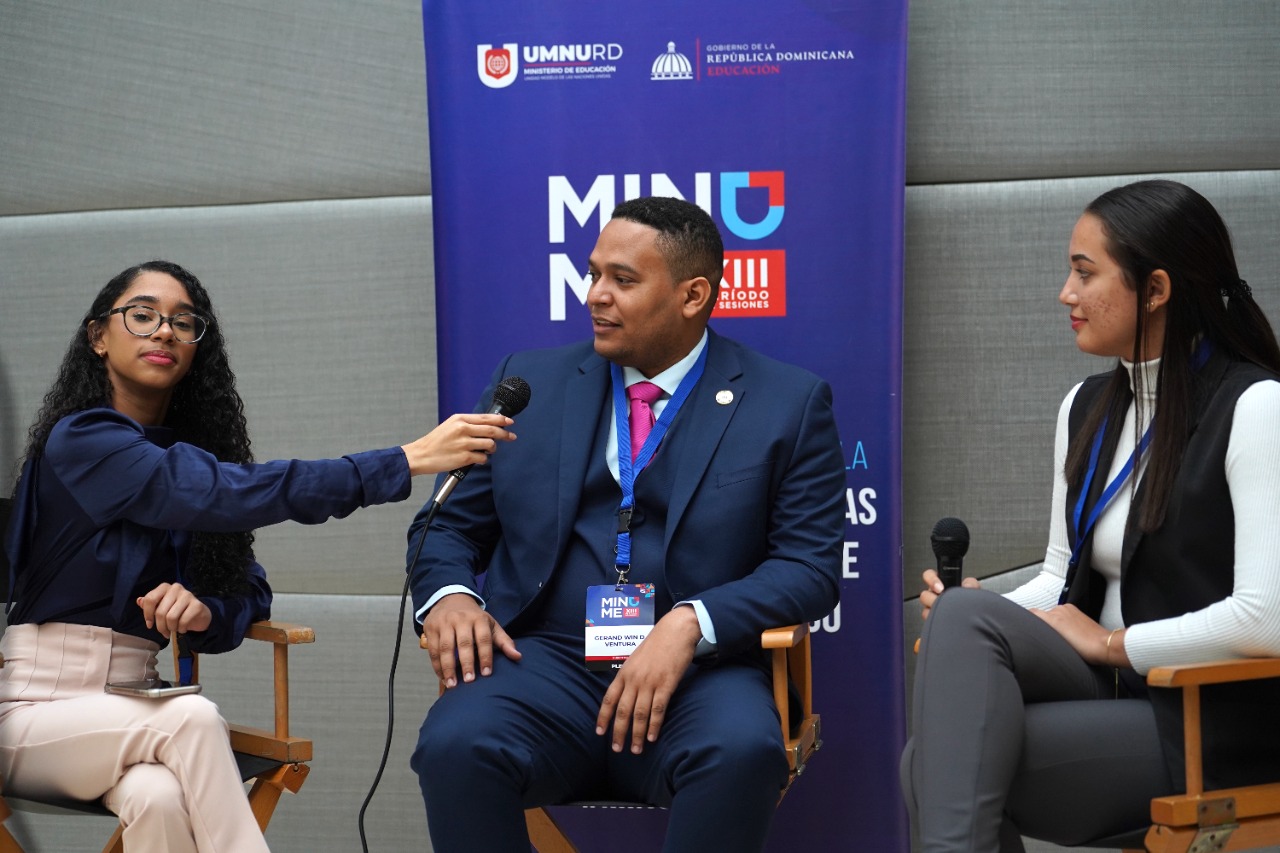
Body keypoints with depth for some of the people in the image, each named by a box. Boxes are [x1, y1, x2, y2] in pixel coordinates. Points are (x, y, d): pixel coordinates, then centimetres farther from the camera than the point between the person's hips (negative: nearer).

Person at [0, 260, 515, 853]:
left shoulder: (185, 458, 10)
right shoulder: (79, 441, -12)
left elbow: (249, 591, 11)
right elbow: (226, 493, -25)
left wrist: (205, 613, -16)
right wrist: (408, 460, -30)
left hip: (128, 709, 5)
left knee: (162, 798, -31)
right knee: (193, 719, -33)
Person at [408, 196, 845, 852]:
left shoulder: (789, 404, 7)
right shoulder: (531, 382, 15)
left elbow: (810, 566, -1)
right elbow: (451, 524, 18)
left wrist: (690, 624, -18)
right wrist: (447, 595, -6)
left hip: (695, 673, -1)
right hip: (544, 661, 2)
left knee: (742, 751, -35)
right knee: (455, 745, -31)